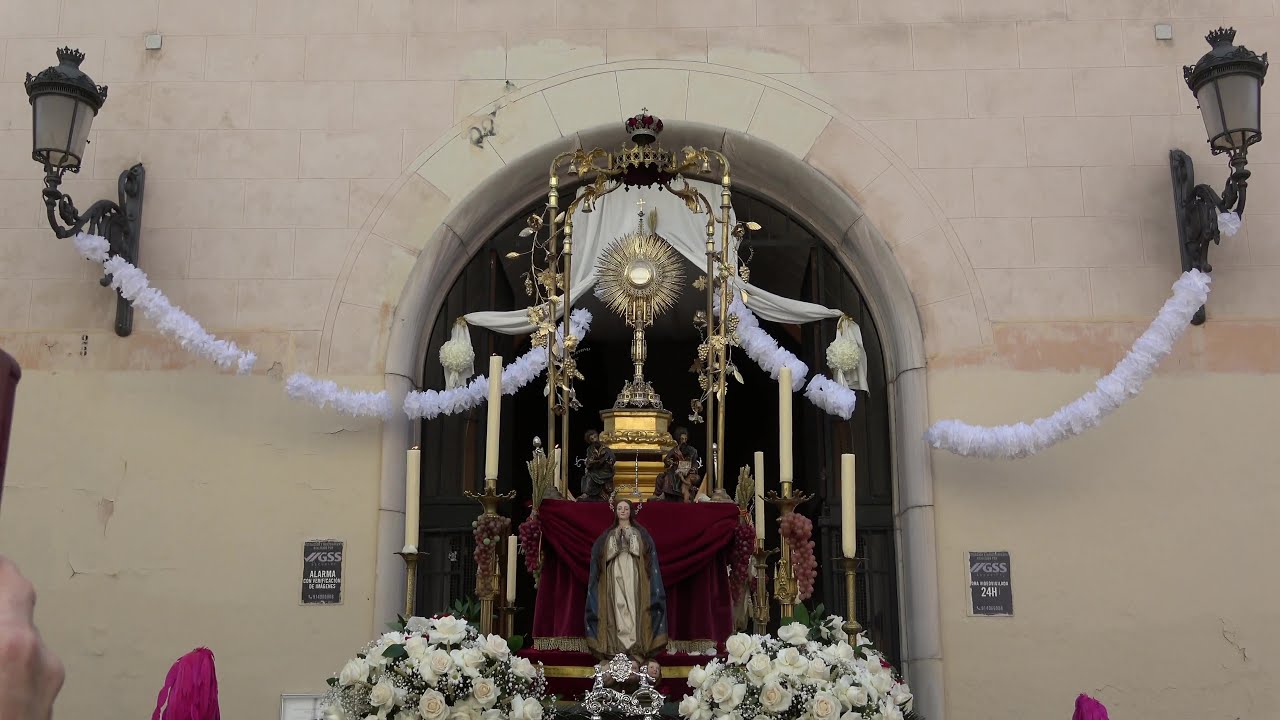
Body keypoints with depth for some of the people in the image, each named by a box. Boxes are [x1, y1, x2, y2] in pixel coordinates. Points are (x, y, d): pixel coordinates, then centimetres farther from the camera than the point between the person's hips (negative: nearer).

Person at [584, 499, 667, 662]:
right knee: (618, 609, -8)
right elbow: (597, 556, 8)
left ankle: (636, 647, -15)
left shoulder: (641, 533, 14)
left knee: (634, 609, -11)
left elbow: (650, 556, 5)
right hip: (615, 577, 1)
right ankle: (619, 648, -12)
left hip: (634, 576, -1)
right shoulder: (607, 535, 18)